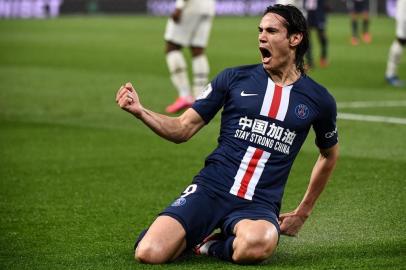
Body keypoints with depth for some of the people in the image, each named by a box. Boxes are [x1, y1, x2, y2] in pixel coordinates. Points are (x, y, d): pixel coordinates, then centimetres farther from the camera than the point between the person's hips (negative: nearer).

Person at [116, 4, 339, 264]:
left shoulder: (318, 99, 7)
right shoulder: (234, 78, 6)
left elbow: (330, 154, 25)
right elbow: (182, 129, 6)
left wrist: (303, 212, 22)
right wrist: (139, 110, -11)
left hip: (260, 205, 0)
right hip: (209, 190, 0)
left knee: (258, 245, -39)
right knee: (148, 253, -24)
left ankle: (213, 244, -3)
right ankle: (194, 233, 11)